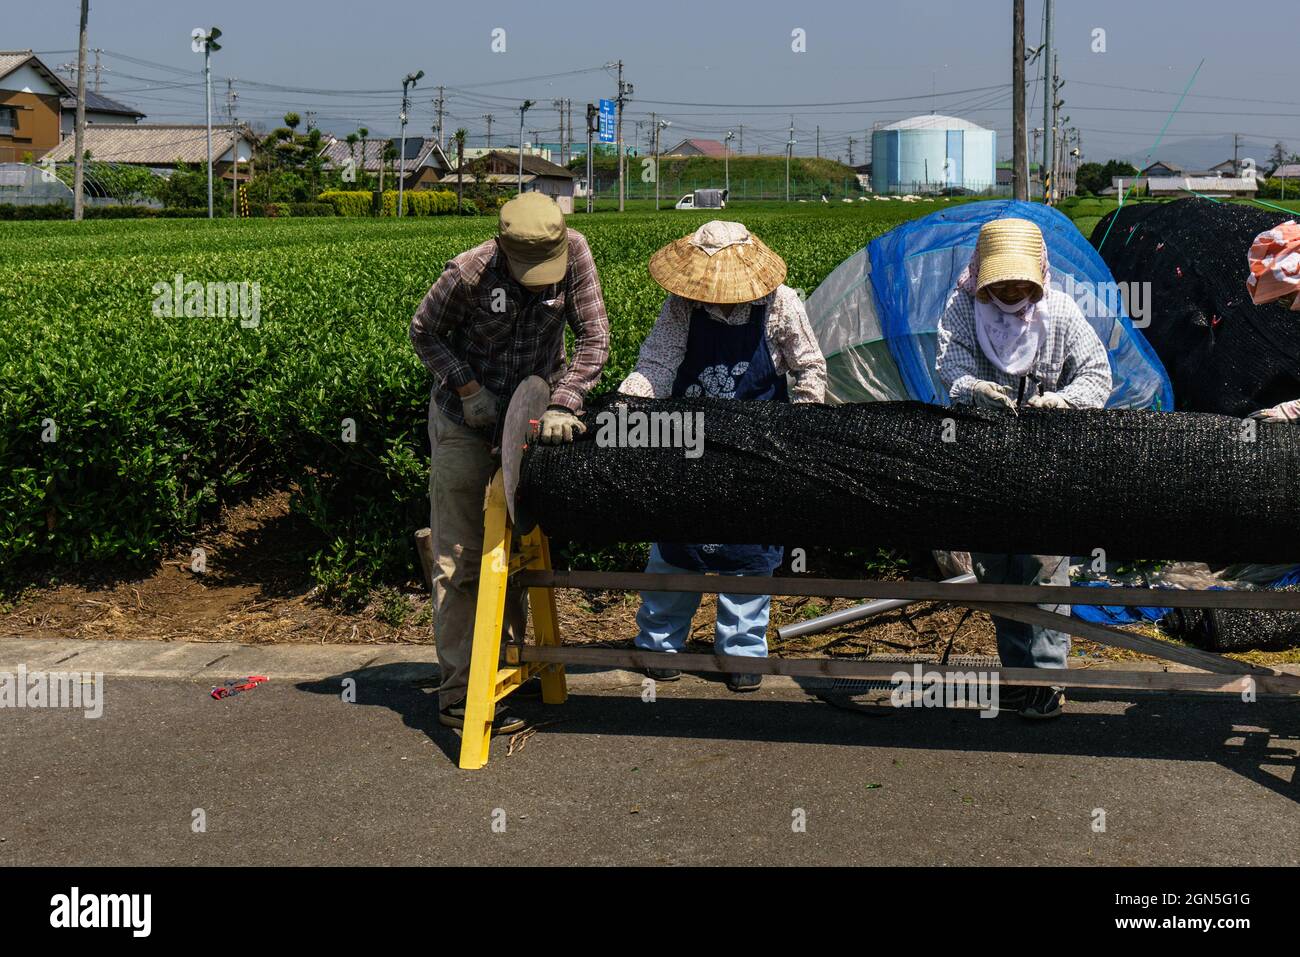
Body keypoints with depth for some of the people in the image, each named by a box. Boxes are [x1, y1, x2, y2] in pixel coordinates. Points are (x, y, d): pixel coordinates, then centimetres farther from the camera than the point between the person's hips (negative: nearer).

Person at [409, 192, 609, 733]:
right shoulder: (469, 273, -23)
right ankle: (458, 696, -3)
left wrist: (562, 405, -24)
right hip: (466, 419, -3)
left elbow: (593, 337, -13)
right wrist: (467, 385, -18)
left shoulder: (574, 252, -16)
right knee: (460, 558, -5)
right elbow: (423, 333, -6)